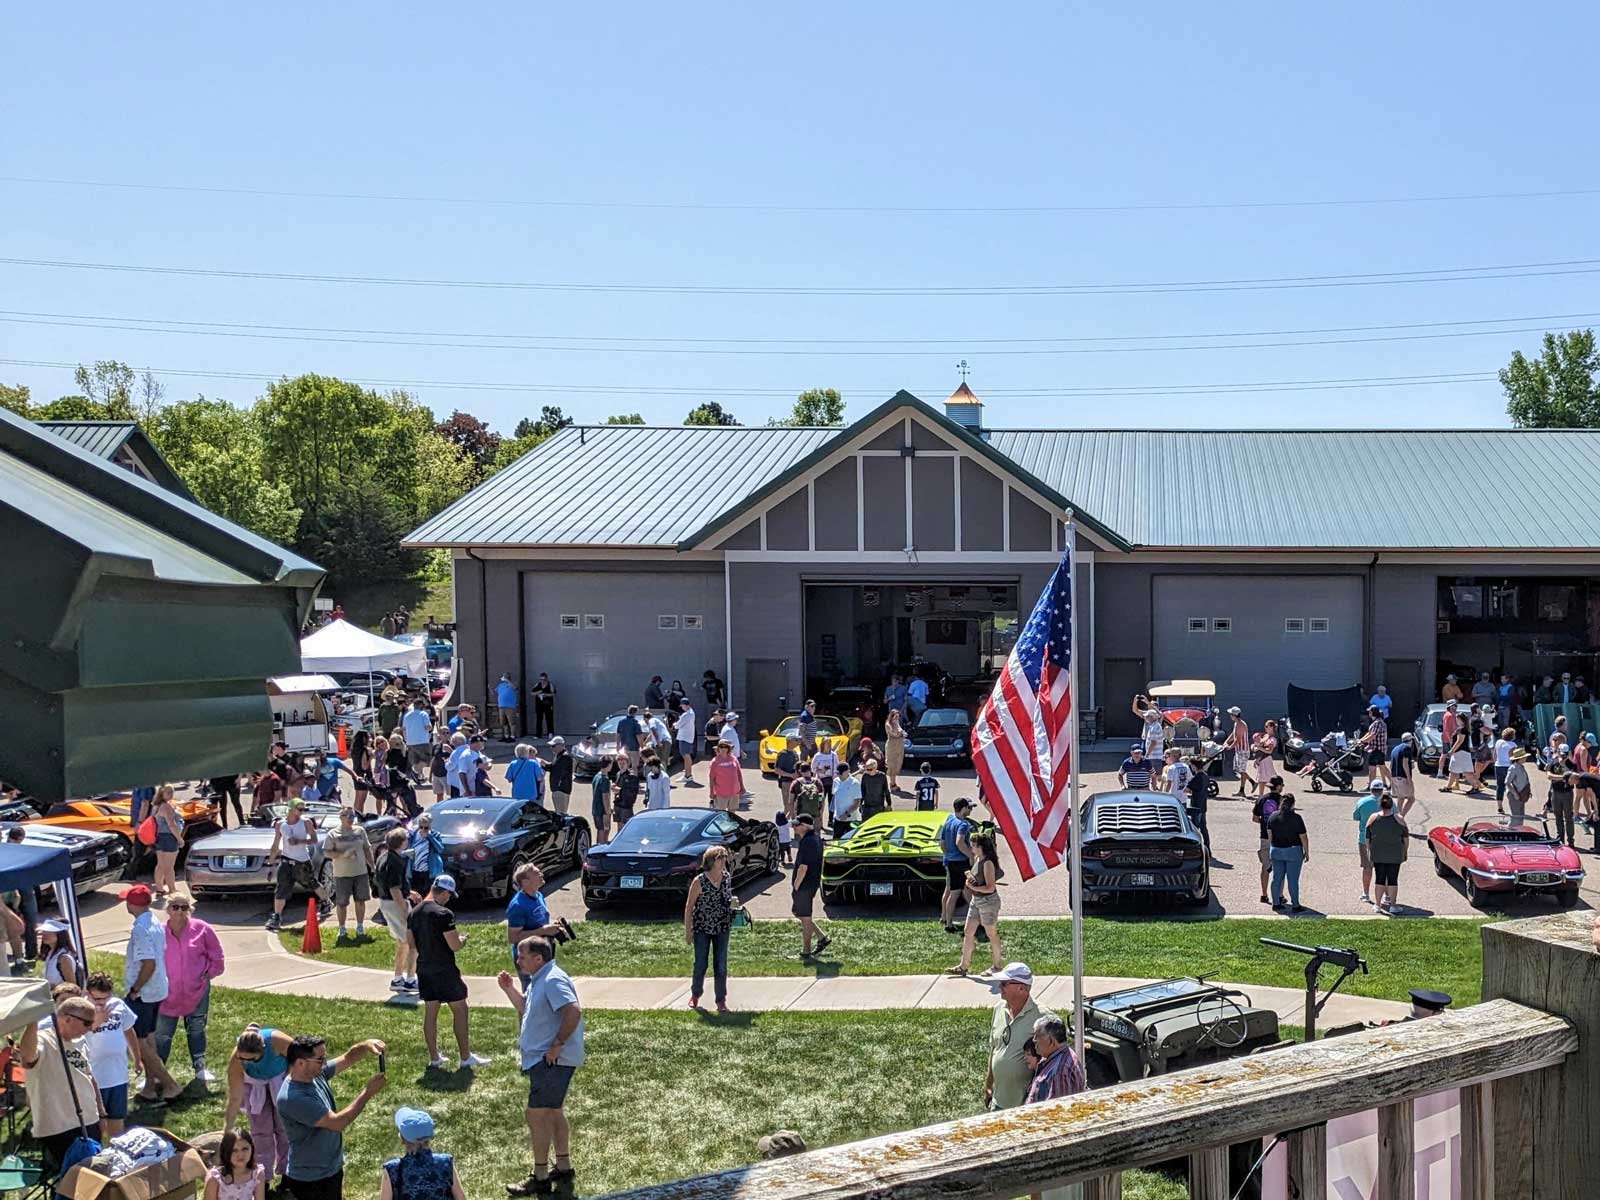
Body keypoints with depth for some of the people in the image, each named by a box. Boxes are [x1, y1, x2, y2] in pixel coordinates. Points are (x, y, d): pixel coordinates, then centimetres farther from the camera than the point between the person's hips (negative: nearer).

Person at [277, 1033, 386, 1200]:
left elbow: (347, 1058, 4)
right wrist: (368, 1092, -27)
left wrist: (366, 1045, -18)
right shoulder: (293, 1099, -32)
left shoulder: (315, 1074, -6)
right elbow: (337, 1123, -31)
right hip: (311, 1181, -8)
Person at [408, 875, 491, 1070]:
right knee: (459, 1010, 3)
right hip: (444, 970, -7)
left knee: (430, 1012, 12)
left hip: (424, 969, 7)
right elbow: (454, 945, -19)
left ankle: (434, 1058, 18)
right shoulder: (443, 914, -19)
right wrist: (463, 939, 1)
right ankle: (466, 1057, 7)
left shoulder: (414, 913, 4)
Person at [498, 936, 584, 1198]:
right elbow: (526, 1008, 25)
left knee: (537, 1114, -7)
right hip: (541, 1059, 11)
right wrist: (510, 989, 9)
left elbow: (573, 1011, -30)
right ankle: (564, 1168, 30)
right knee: (552, 1112, 18)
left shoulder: (553, 980, -20)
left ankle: (540, 1178, 1)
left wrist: (557, 1044, -24)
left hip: (551, 1060, -11)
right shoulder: (538, 980, 13)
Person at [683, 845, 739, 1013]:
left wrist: (733, 902, -7)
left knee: (721, 966, 3)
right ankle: (695, 993, 33)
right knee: (700, 964, 9)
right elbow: (688, 907, -9)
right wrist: (688, 931, -10)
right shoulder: (699, 881, -16)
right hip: (702, 929, -3)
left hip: (722, 928, 3)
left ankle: (721, 1001, 12)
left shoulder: (727, 878, -2)